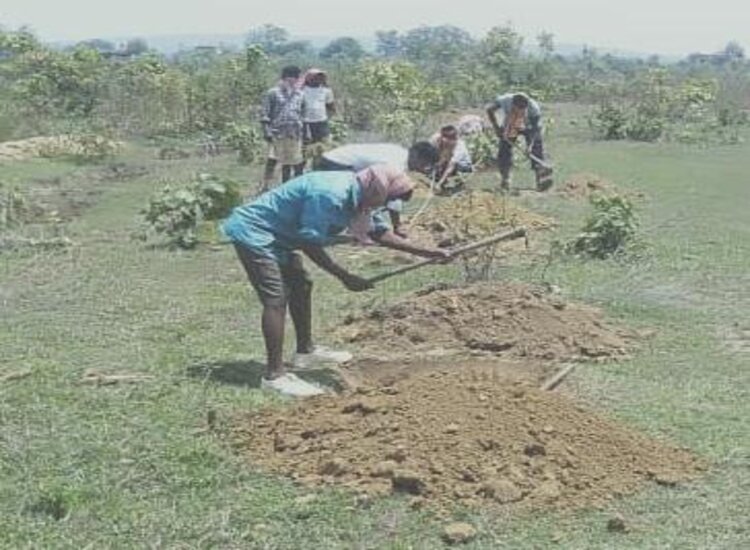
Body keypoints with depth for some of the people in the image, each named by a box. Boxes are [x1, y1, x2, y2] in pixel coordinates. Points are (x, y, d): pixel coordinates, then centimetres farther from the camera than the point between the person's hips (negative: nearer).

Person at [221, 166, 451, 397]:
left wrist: (425, 252, 6)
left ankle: (305, 351, 34)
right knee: (276, 299, -15)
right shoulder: (331, 195, -29)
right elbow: (309, 243, -26)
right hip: (252, 232, -10)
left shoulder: (356, 195, 2)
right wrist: (345, 277, -23)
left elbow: (379, 232, 11)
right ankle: (274, 375, -13)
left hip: (277, 235, 11)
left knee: (300, 286, 18)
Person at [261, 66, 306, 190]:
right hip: (277, 134, -5)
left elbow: (304, 115, 20)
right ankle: (266, 187, -4)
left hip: (295, 134, 5)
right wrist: (267, 131, -11)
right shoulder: (273, 93, 0)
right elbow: (265, 114, -2)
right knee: (272, 161, -10)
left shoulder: (300, 95, 14)